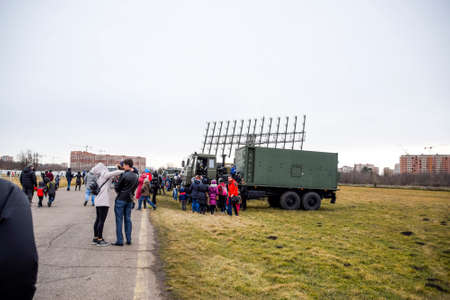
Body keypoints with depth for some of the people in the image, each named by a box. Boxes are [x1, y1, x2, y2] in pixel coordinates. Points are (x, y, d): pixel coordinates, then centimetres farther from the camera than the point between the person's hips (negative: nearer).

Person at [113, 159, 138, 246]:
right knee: (128, 219, 11)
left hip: (121, 199, -6)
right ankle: (129, 240, 13)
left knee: (119, 220, 0)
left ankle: (120, 241, 0)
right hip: (129, 200, 6)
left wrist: (118, 192, 14)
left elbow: (117, 187, -6)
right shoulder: (135, 176, 6)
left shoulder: (124, 175, -15)